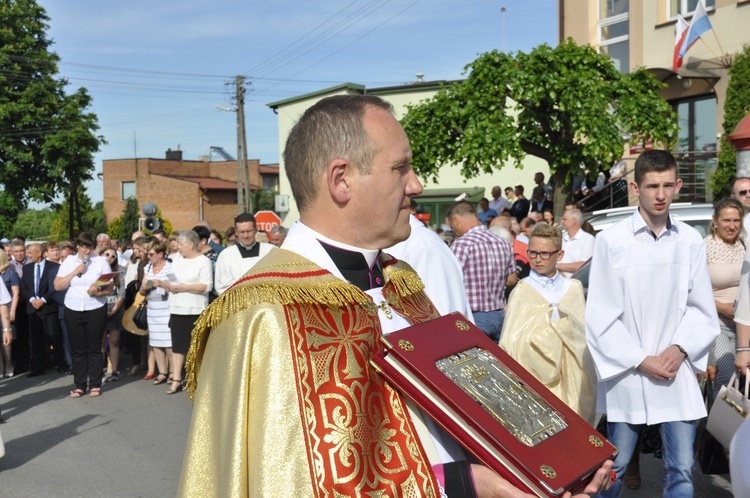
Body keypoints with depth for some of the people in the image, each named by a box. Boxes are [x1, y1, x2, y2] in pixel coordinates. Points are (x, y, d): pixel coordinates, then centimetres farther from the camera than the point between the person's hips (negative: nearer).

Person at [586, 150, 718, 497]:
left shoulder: (691, 241, 1)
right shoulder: (611, 241, -9)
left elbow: (702, 309, 7)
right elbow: (601, 317, -7)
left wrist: (680, 349, -8)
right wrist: (640, 361, -9)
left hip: (677, 376, 2)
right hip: (627, 375, -2)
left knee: (681, 469, 7)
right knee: (615, 467, 11)